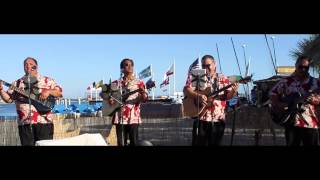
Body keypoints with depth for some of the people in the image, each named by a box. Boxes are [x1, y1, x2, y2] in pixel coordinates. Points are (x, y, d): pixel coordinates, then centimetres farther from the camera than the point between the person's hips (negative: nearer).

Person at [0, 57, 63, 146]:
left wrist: (48, 92, -12)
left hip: (44, 122, -2)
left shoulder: (47, 81, 10)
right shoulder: (17, 83, 15)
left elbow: (59, 92, 5)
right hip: (24, 123, 2)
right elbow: (8, 99, 12)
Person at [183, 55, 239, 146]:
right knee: (199, 142, -1)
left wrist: (233, 91, -18)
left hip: (218, 119, 2)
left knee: (215, 143, 8)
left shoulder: (223, 79, 9)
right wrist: (198, 96, -22)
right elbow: (186, 90, -6)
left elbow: (228, 96, 4)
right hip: (201, 118, -2)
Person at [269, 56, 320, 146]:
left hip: (310, 122, 1)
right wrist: (278, 105, -6)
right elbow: (272, 93, 9)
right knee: (291, 144, 3)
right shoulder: (286, 81, 5)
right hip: (292, 121, -1)